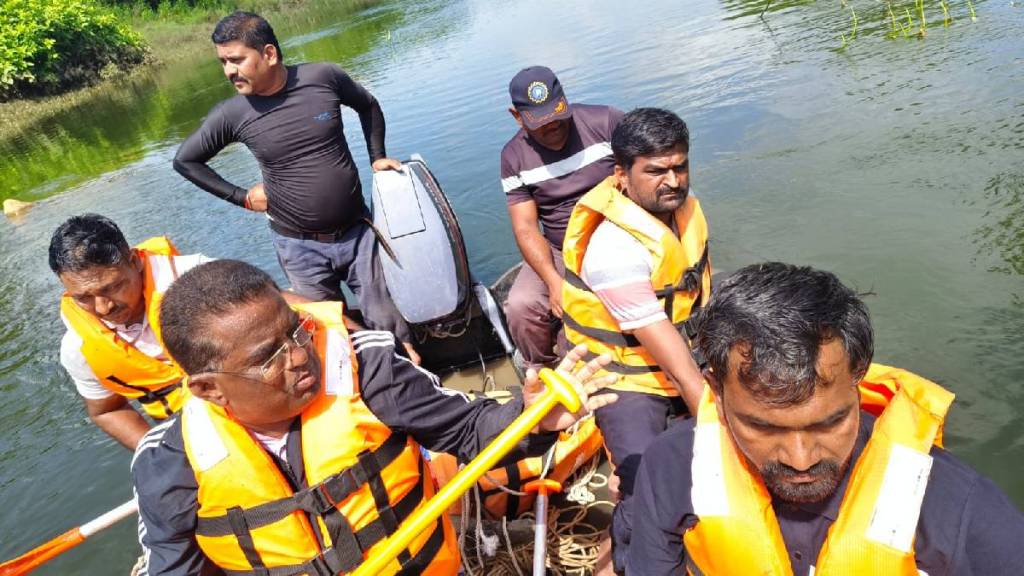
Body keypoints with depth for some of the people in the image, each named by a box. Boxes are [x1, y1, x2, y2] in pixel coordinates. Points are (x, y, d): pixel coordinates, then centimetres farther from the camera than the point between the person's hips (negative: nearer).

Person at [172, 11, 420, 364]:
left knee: (388, 323, 9)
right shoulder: (232, 114, -10)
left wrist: (377, 158, 4)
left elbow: (368, 106, 12)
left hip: (358, 232, 1)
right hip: (299, 247, 0)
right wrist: (242, 197, 1)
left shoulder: (324, 78, -10)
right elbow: (185, 160, 7)